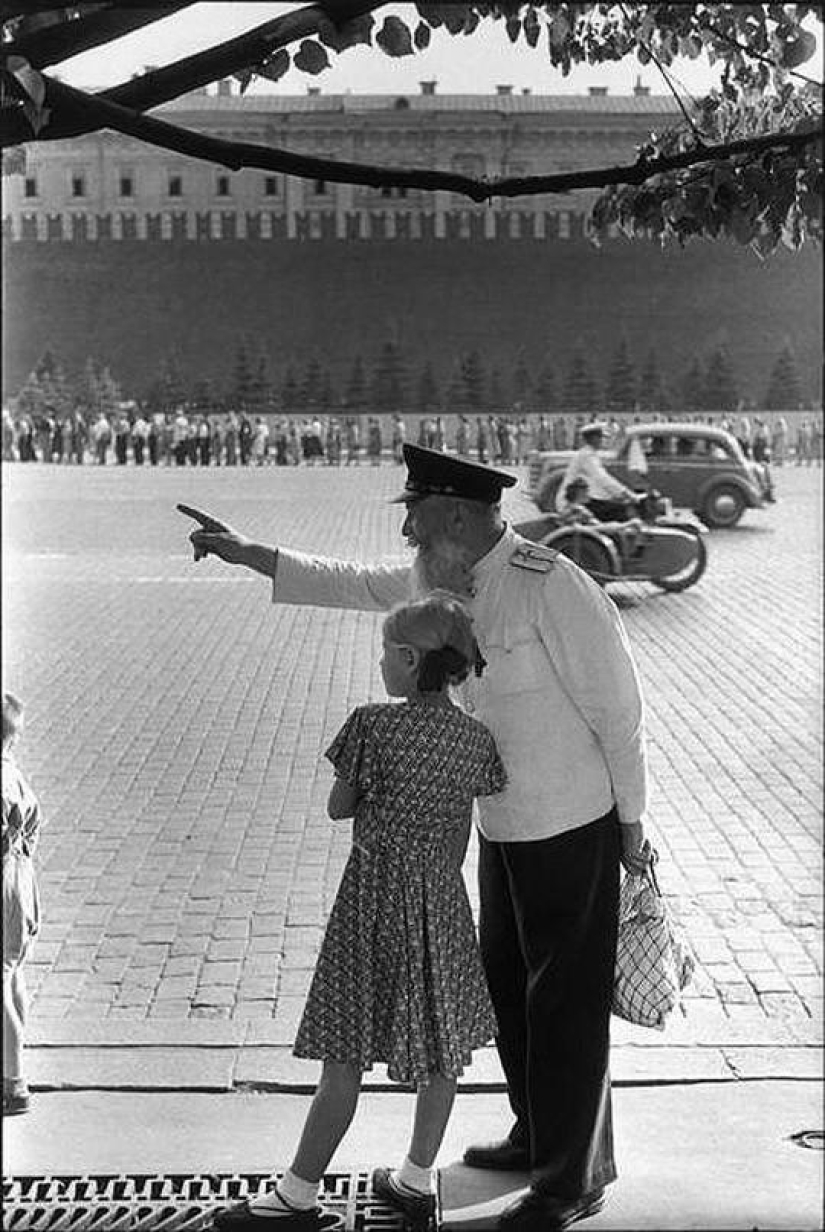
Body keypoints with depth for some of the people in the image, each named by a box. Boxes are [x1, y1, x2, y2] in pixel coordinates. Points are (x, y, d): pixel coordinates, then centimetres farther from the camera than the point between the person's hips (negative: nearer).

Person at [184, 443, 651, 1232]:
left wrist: (630, 824, -12)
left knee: (566, 1003, 0)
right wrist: (246, 554, 15)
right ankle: (537, 1135, 37)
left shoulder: (552, 587, -23)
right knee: (505, 985, 19)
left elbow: (615, 707, -18)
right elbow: (352, 583, 16)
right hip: (503, 824, 9)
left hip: (571, 826, -8)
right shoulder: (443, 579, 2)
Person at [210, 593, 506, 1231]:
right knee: (442, 1046, 16)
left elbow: (339, 807, -5)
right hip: (441, 897, 5)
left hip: (373, 896, -5)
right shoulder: (475, 738, -1)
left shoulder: (374, 724, -15)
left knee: (345, 1056, 1)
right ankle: (417, 1179, 27)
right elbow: (461, 832, 7)